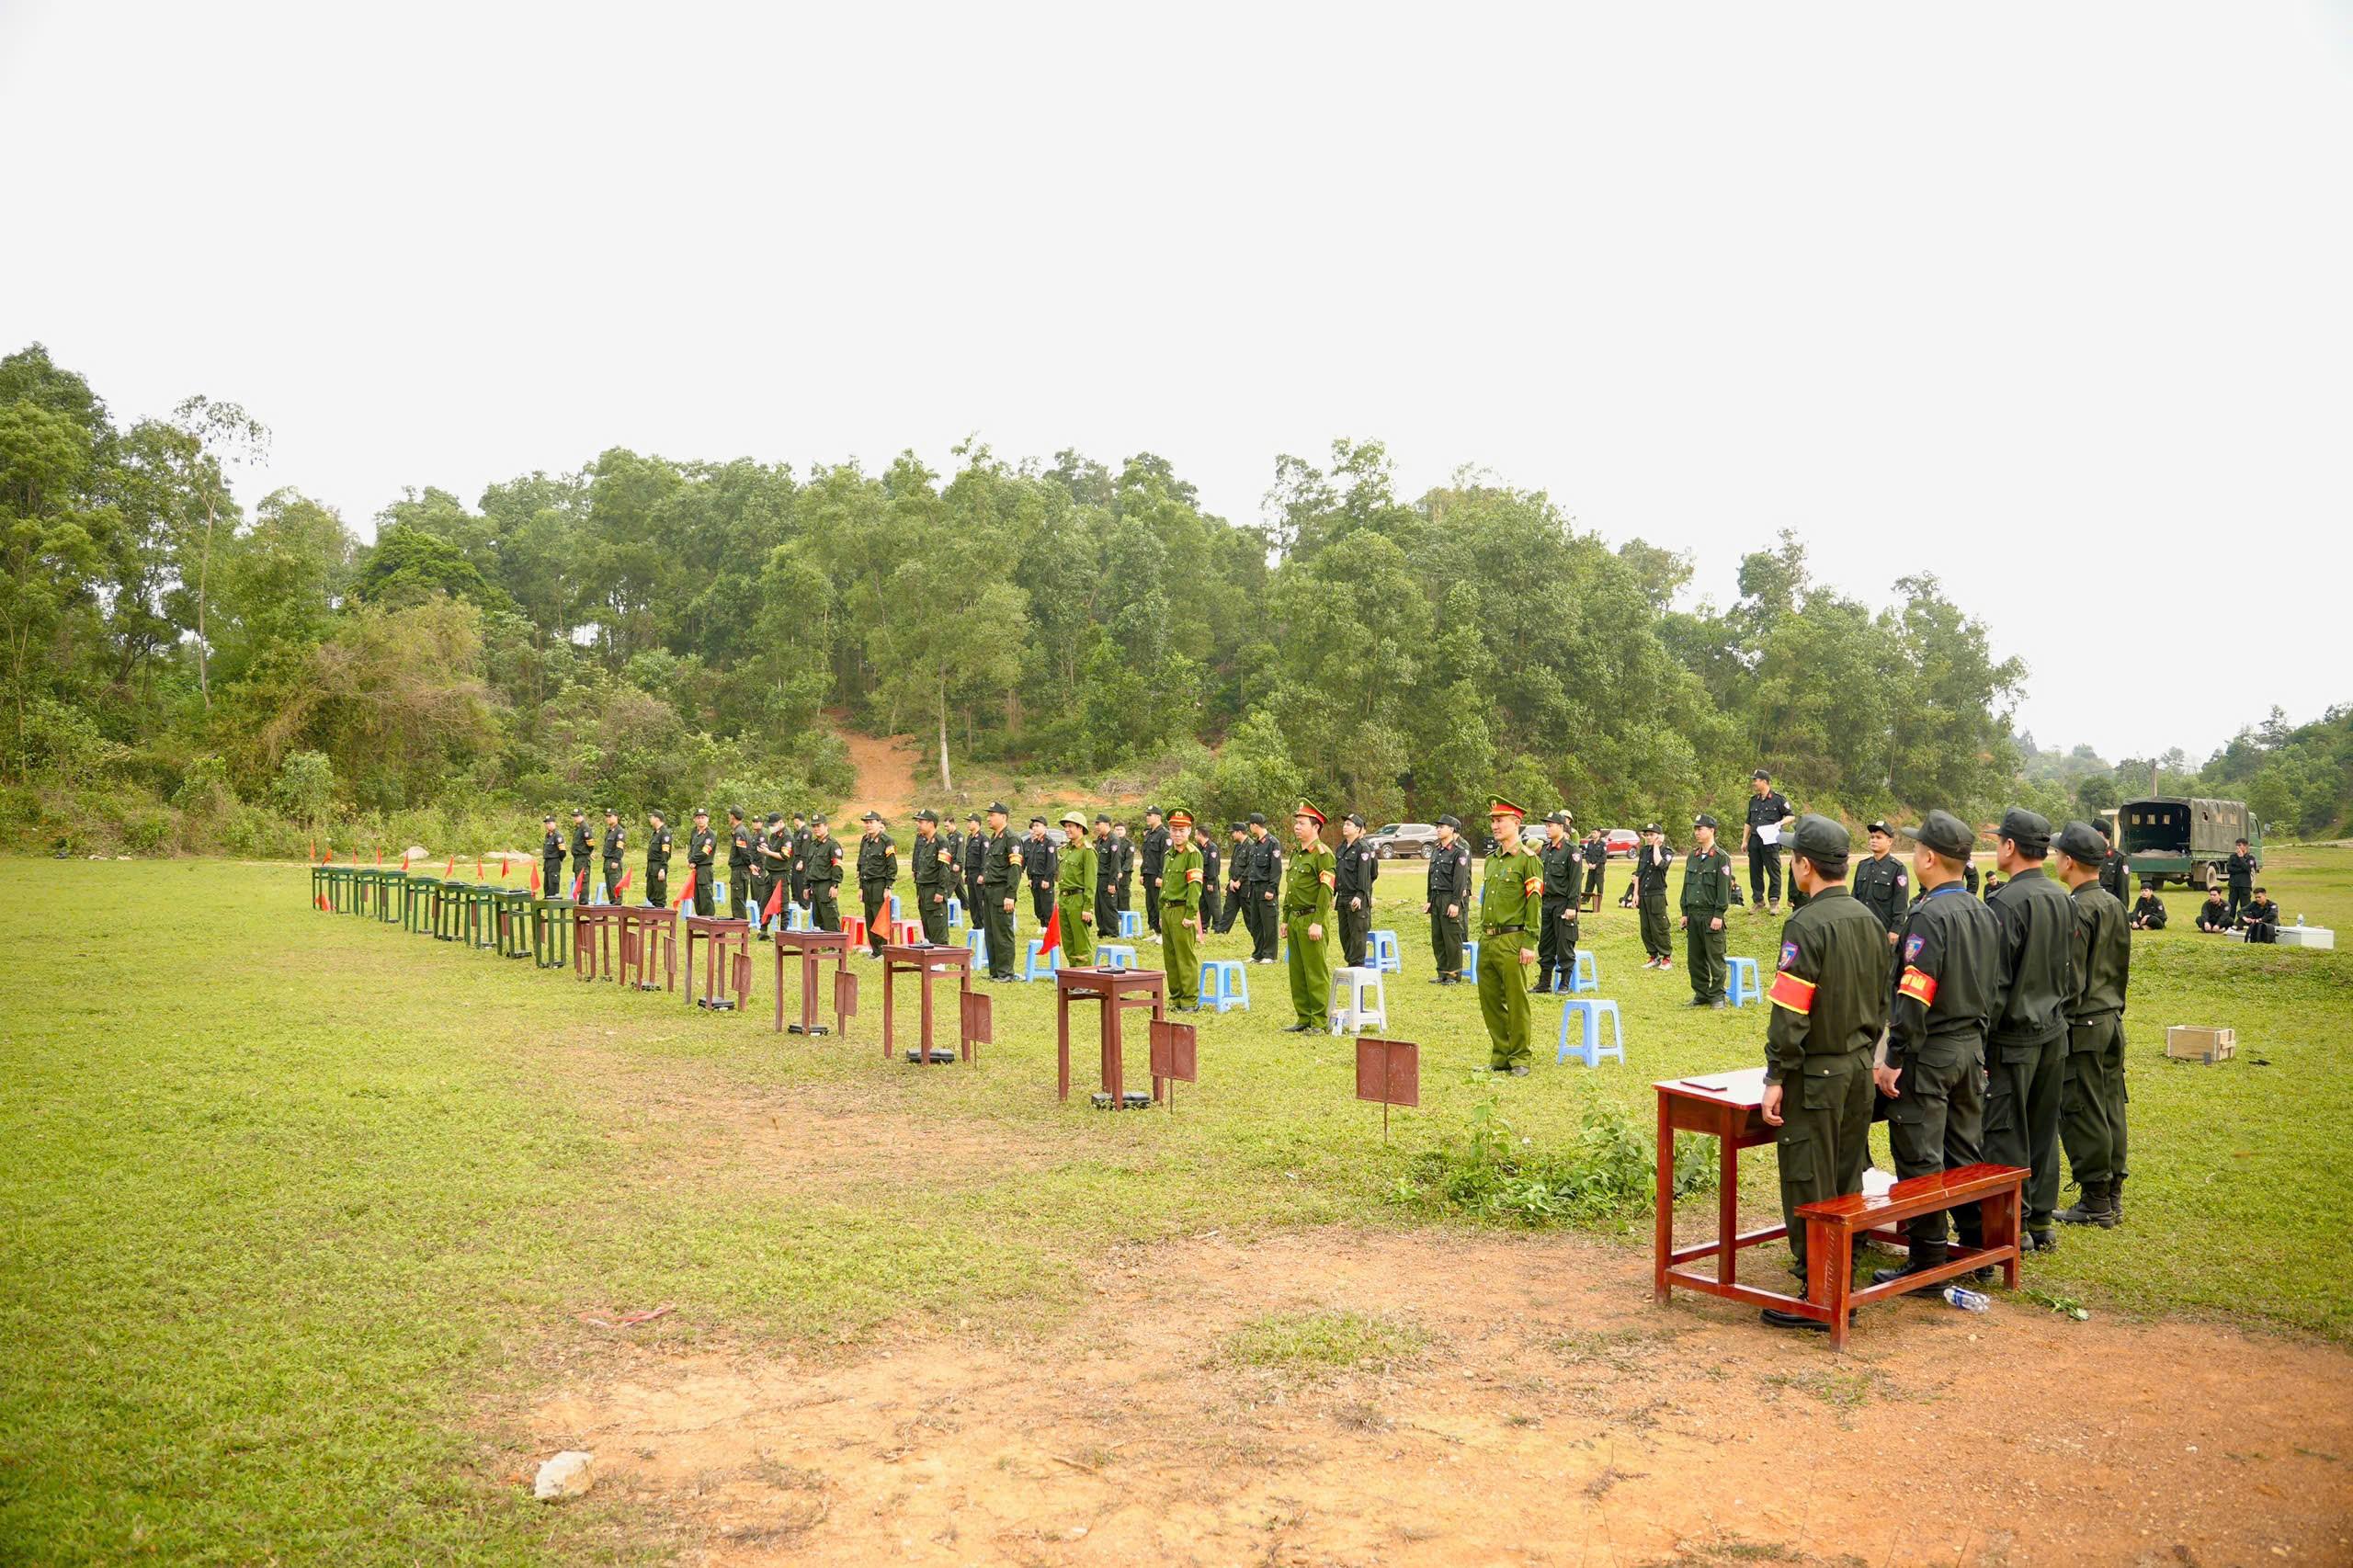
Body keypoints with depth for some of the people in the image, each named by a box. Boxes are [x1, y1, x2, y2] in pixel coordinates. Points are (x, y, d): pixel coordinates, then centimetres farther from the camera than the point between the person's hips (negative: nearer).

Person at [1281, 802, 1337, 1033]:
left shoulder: (1322, 853, -11)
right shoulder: (1296, 854, 17)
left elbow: (1326, 890, -17)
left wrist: (1317, 923, -21)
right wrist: (1286, 919, 19)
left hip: (1312, 921, -9)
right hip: (1295, 920, 9)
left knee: (1316, 974, -3)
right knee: (1297, 974, 11)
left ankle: (1319, 1022, 2)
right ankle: (1303, 1019, 19)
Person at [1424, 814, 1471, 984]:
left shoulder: (1460, 851, -10)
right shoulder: (1436, 849, 15)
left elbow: (1460, 879, -15)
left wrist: (1455, 903, -20)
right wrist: (1429, 900, 16)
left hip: (1451, 899, -8)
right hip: (1437, 898, 8)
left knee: (1452, 938, -3)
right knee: (1437, 938, 10)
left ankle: (1454, 974, 4)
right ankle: (1443, 973, 19)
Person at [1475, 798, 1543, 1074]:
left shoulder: (1528, 860, -7)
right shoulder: (1491, 860, 16)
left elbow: (1535, 904, -11)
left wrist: (1529, 944, -16)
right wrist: (1483, 936, 17)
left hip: (1512, 942, -7)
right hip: (1487, 942, 7)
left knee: (1517, 1002, 0)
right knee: (1490, 1001, 10)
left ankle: (1520, 1058, 10)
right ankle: (1501, 1056, 21)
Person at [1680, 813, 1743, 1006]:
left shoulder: (1721, 858, -6)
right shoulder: (1692, 857, 13)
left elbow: (1724, 887, -11)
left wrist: (1718, 915, -16)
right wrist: (1685, 912, 12)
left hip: (1712, 916, -6)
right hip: (1693, 915, 6)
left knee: (1715, 958, 0)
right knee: (1695, 958, 9)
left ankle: (1717, 995, 8)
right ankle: (1701, 994, 18)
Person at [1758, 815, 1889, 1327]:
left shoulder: (1807, 925, -18)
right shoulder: (1869, 920, 8)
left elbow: (1789, 1012, -20)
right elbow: (1881, 1001, 16)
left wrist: (1775, 1078, -15)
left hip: (1816, 1073, -8)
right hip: (1860, 1067, 8)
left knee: (1810, 1188, 0)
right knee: (1846, 1181, 16)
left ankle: (1820, 1299, 7)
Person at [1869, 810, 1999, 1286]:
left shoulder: (1929, 916, -19)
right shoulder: (1984, 915, 9)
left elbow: (1913, 998, -23)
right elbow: (1990, 988, 15)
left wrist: (1893, 1061, -18)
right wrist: (1976, 1042, 22)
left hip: (1928, 1053, -9)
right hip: (1971, 1048, 9)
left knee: (1920, 1162, 0)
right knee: (1964, 1154, 18)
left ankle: (1927, 1261, 5)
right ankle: (1978, 1248, 26)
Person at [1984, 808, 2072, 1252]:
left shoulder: (2006, 903, -18)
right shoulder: (2062, 900, 7)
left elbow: (1995, 985, -19)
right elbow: (2067, 970, 14)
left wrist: (1979, 1041, -13)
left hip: (2013, 1038, -8)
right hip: (2054, 1032, 8)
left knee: (2006, 1136, 1)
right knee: (2043, 1131, 15)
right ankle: (2041, 1222, 24)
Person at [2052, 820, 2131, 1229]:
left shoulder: (2076, 910, -18)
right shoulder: (2115, 905, 10)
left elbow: (2070, 980, -19)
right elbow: (2122, 968, 17)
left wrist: (2058, 1027, -13)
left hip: (2082, 1027, -9)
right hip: (2112, 1021, 9)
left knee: (2082, 1115, -1)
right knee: (2110, 1110, 13)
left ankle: (2095, 1203, 4)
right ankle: (2111, 1195, 21)